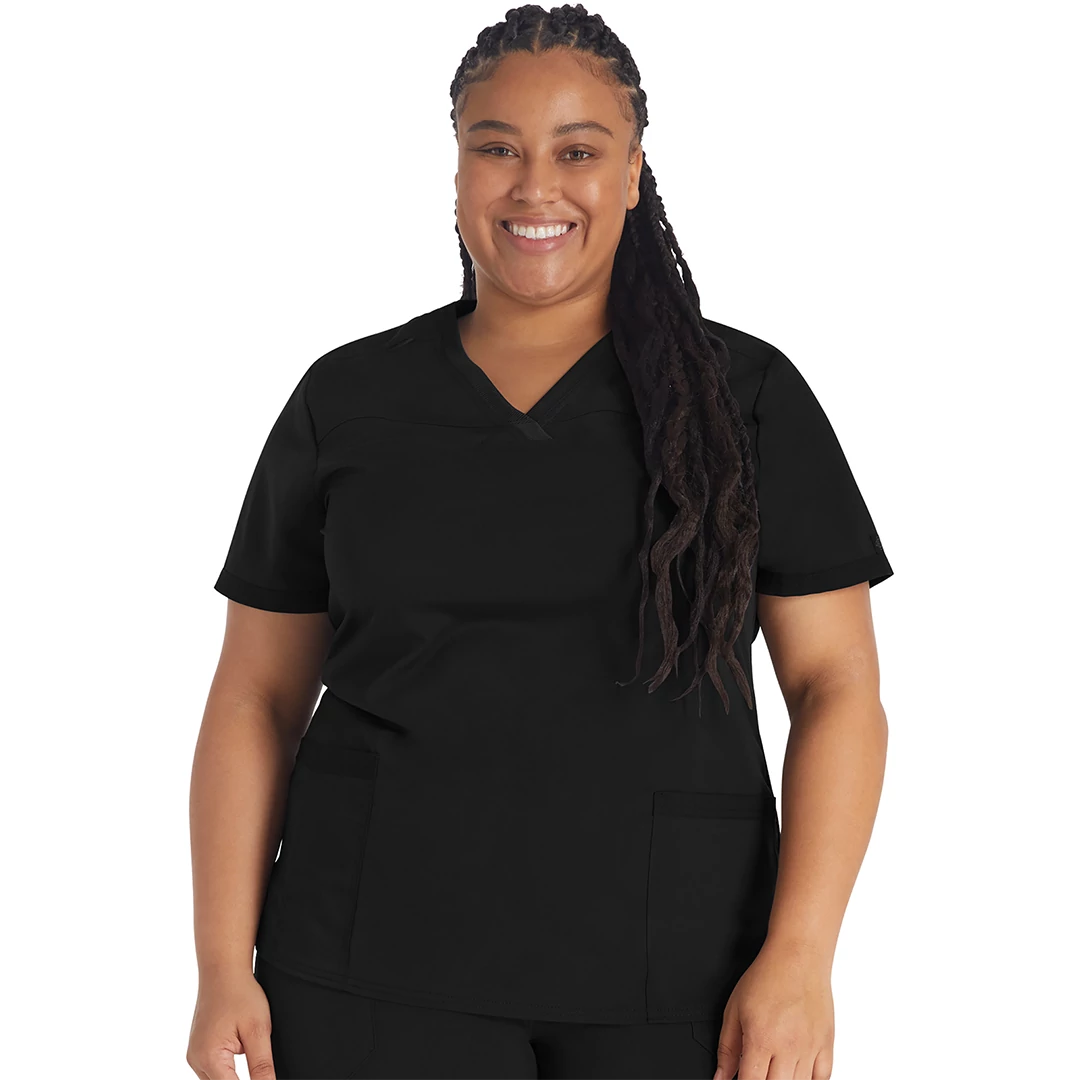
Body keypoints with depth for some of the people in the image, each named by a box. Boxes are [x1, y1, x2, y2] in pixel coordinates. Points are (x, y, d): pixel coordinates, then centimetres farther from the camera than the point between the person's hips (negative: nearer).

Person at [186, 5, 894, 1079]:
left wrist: (799, 957, -10)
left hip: (670, 973, 0)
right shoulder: (346, 401, 6)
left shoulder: (746, 395, 3)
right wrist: (224, 967, 0)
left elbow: (835, 686, 0)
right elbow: (258, 697, 7)